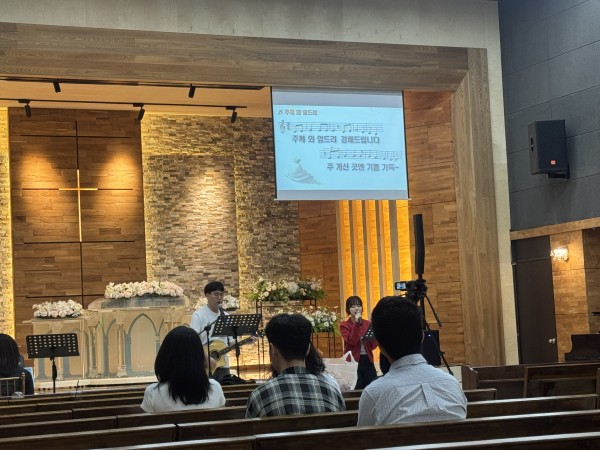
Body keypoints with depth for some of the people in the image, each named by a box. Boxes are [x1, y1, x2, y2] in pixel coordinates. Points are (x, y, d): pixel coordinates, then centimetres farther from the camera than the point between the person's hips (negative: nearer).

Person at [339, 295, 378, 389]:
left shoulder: (368, 324, 8)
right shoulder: (344, 325, -1)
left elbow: (373, 346, 5)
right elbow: (352, 341, -17)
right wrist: (356, 323, -20)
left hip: (367, 360, 4)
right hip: (353, 361, -3)